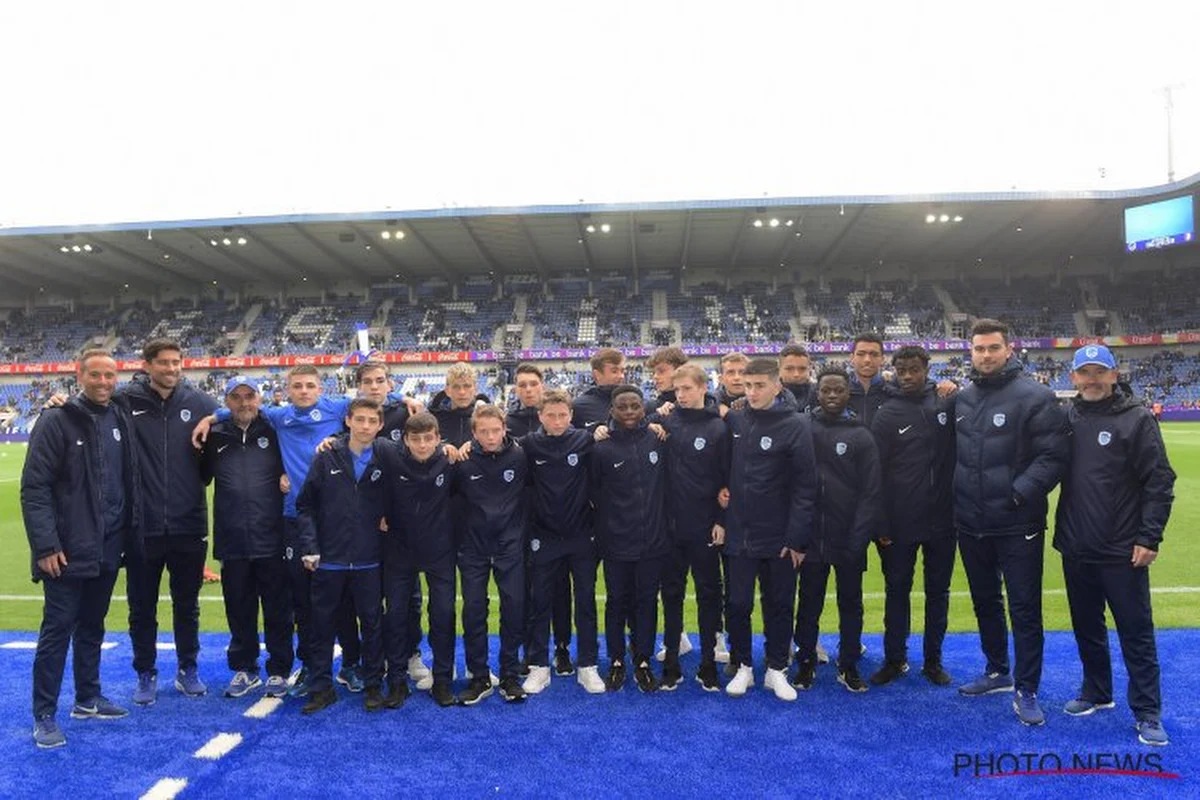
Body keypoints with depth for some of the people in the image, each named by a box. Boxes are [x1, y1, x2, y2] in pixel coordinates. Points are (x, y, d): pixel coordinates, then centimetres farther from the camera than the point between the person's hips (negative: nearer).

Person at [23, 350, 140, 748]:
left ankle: (87, 698, 31)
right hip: (67, 550, -6)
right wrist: (45, 545, -18)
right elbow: (34, 487, -14)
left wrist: (129, 532, 10)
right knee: (57, 630, 2)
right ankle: (44, 715, 13)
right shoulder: (56, 421, -11)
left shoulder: (121, 420, 7)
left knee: (92, 626, 18)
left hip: (107, 548, 6)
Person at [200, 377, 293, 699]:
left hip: (271, 539, -2)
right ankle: (244, 669, 28)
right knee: (239, 609, 13)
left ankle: (279, 671, 20)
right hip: (232, 540, 2)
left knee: (277, 609, 6)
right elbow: (200, 477, 16)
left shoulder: (273, 431, 1)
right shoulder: (215, 436, 7)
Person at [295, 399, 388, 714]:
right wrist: (309, 546, -7)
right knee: (322, 624, 9)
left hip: (369, 561, 0)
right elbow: (305, 505, -1)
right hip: (329, 559, 0)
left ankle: (373, 685, 23)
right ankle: (321, 687, 23)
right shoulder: (327, 458, -3)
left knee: (373, 624, 8)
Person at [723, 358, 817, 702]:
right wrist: (720, 518, 1)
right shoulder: (734, 420, 0)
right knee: (738, 604, 8)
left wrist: (798, 538, -13)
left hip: (779, 537, -2)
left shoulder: (797, 425, -10)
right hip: (739, 534, 2)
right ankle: (743, 666, 27)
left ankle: (776, 670, 28)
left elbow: (805, 486, -11)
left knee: (779, 606, 11)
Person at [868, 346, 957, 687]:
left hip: (942, 519, 2)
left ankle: (933, 660, 26)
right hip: (900, 523, -2)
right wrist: (880, 524, -9)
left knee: (938, 591, 12)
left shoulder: (947, 403, 1)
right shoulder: (886, 414, -5)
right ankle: (894, 659, 23)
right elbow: (876, 472, -7)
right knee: (897, 590, 9)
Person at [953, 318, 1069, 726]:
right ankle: (997, 671, 36)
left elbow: (1053, 455, -16)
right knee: (985, 601, 18)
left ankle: (1026, 689, 17)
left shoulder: (1034, 396, -11)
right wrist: (956, 497, 8)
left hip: (1017, 525, -6)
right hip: (971, 524, 6)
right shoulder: (963, 398, 8)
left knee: (1024, 608, 3)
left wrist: (1020, 493, -22)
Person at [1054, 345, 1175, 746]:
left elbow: (1160, 482, -9)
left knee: (1136, 633, 5)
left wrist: (1149, 537, -12)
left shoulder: (1136, 418, -8)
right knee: (1087, 627, 17)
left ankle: (1148, 713, 18)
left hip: (1123, 551, -4)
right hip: (1076, 548, 4)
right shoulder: (1066, 418, 3)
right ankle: (1096, 692, 34)